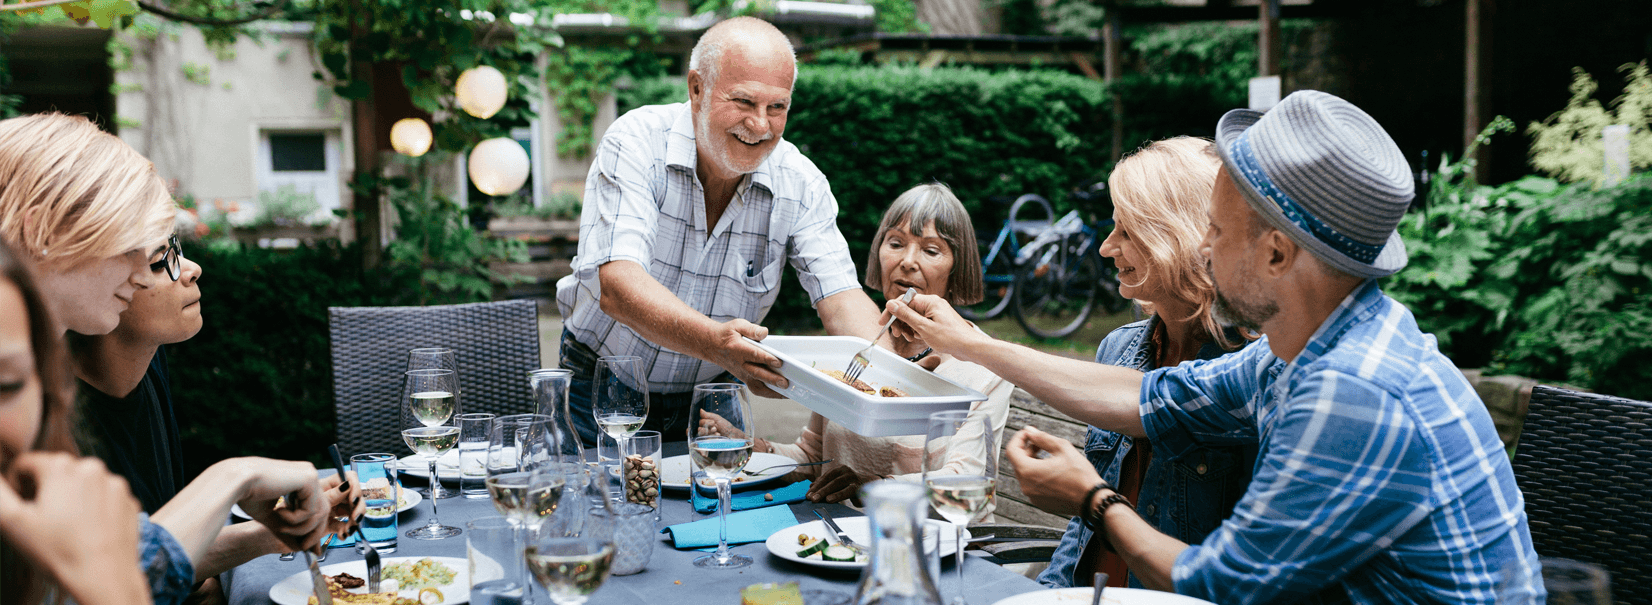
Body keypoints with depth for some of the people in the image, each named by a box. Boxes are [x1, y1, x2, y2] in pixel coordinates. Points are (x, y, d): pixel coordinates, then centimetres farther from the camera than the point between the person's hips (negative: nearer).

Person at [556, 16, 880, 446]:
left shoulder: (801, 184, -10)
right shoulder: (636, 142, -20)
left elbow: (841, 298, -14)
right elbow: (617, 285, -31)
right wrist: (714, 342, -49)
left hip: (709, 395, 3)